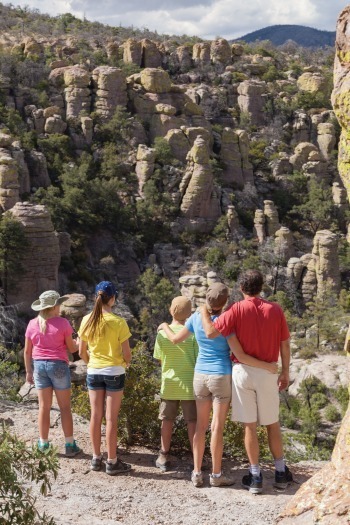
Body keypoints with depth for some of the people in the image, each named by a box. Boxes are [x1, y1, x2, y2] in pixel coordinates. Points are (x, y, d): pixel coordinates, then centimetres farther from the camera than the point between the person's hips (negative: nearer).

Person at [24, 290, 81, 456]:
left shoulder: (32, 324, 1)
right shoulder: (62, 323, -10)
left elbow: (27, 351, 5)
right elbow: (71, 348, -4)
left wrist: (28, 371, 14)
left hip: (39, 366, 3)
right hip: (58, 366, -3)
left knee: (44, 406, 10)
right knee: (65, 407, 5)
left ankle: (43, 443, 16)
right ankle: (70, 445, 7)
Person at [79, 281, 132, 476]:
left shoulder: (87, 321, -3)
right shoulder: (118, 322, -14)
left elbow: (82, 352, 4)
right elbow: (127, 354, -11)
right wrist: (126, 363, 11)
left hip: (93, 372, 4)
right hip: (114, 372, -4)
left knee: (96, 416, 12)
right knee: (111, 418, 2)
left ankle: (96, 458, 21)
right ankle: (112, 462, 9)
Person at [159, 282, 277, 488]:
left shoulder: (196, 318, -3)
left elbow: (176, 339, 9)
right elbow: (240, 355, -18)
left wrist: (165, 326, 29)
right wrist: (266, 365, -12)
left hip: (200, 376, 4)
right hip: (222, 377, -4)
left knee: (201, 425, 11)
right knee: (217, 427, 2)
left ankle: (197, 472, 14)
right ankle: (216, 475, 9)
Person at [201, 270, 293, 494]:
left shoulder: (238, 310, -9)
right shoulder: (275, 310, -1)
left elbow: (211, 332, -16)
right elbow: (285, 345, 3)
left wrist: (204, 312, 1)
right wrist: (285, 372, 13)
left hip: (243, 371, -2)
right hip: (268, 373, 2)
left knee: (250, 425, 5)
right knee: (273, 424, 14)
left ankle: (256, 477, 8)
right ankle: (281, 473, 20)